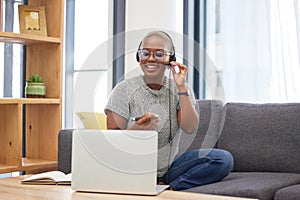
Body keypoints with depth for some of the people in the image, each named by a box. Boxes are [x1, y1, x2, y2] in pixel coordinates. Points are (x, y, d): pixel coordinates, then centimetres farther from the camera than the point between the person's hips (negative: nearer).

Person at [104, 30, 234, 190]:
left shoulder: (180, 90, 7)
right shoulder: (124, 90, -1)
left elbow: (190, 128, -10)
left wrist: (181, 87, -14)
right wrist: (135, 129, -26)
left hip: (168, 169, 3)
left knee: (224, 159, -17)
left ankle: (170, 188, -16)